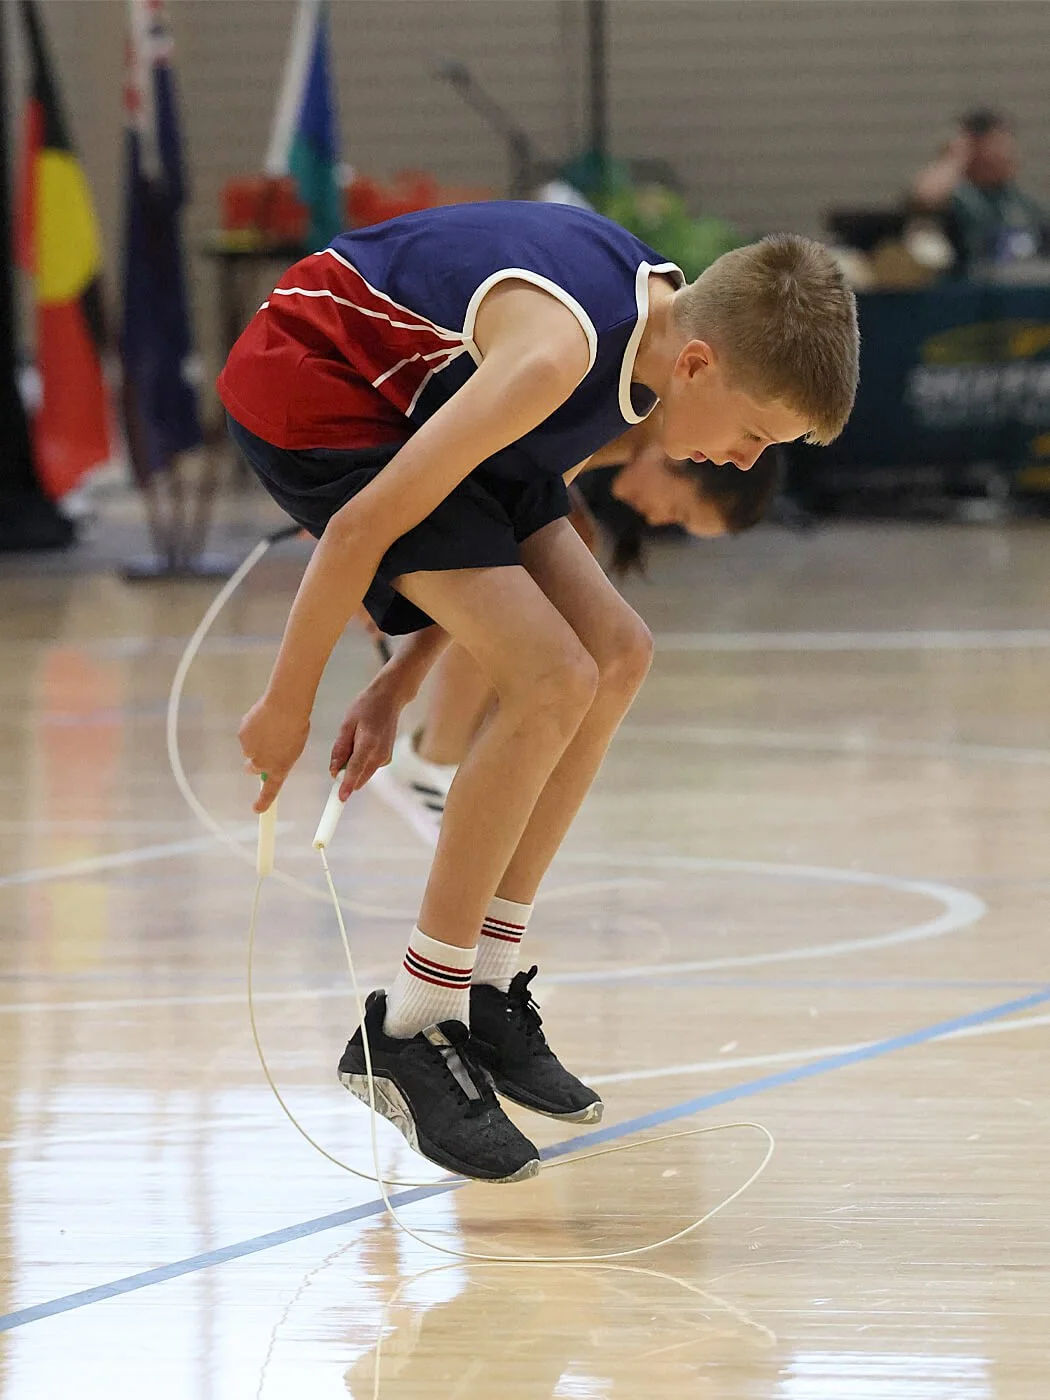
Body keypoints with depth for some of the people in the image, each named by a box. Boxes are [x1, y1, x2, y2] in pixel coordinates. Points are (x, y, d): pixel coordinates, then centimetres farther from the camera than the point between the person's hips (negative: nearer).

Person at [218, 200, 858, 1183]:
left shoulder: (653, 323, -3)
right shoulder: (557, 352, -32)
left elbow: (506, 530, 10)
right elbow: (366, 524, -26)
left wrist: (399, 685, 9)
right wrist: (287, 705, -14)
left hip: (416, 408, 10)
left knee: (616, 655, 5)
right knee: (552, 683, -18)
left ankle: (479, 1001, 12)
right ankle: (406, 1035, -9)